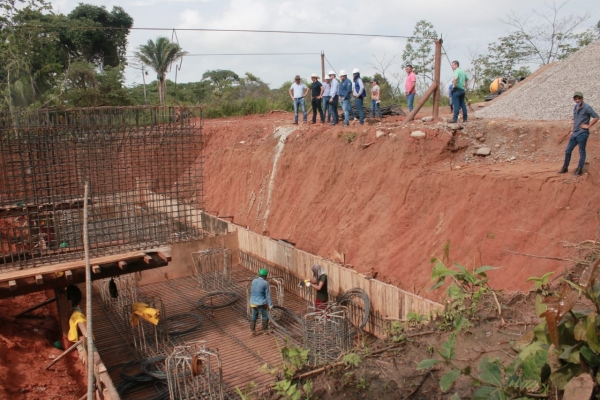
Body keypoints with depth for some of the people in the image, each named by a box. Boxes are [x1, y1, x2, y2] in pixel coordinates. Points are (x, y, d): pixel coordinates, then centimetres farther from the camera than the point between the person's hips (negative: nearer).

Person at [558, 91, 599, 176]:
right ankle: (565, 168, 21)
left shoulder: (586, 107, -12)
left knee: (582, 152, 2)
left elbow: (596, 117, -17)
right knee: (568, 151, 10)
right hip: (574, 133, 7)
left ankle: (580, 170, 8)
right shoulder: (575, 107, 11)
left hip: (582, 134, -7)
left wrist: (588, 126, -14)